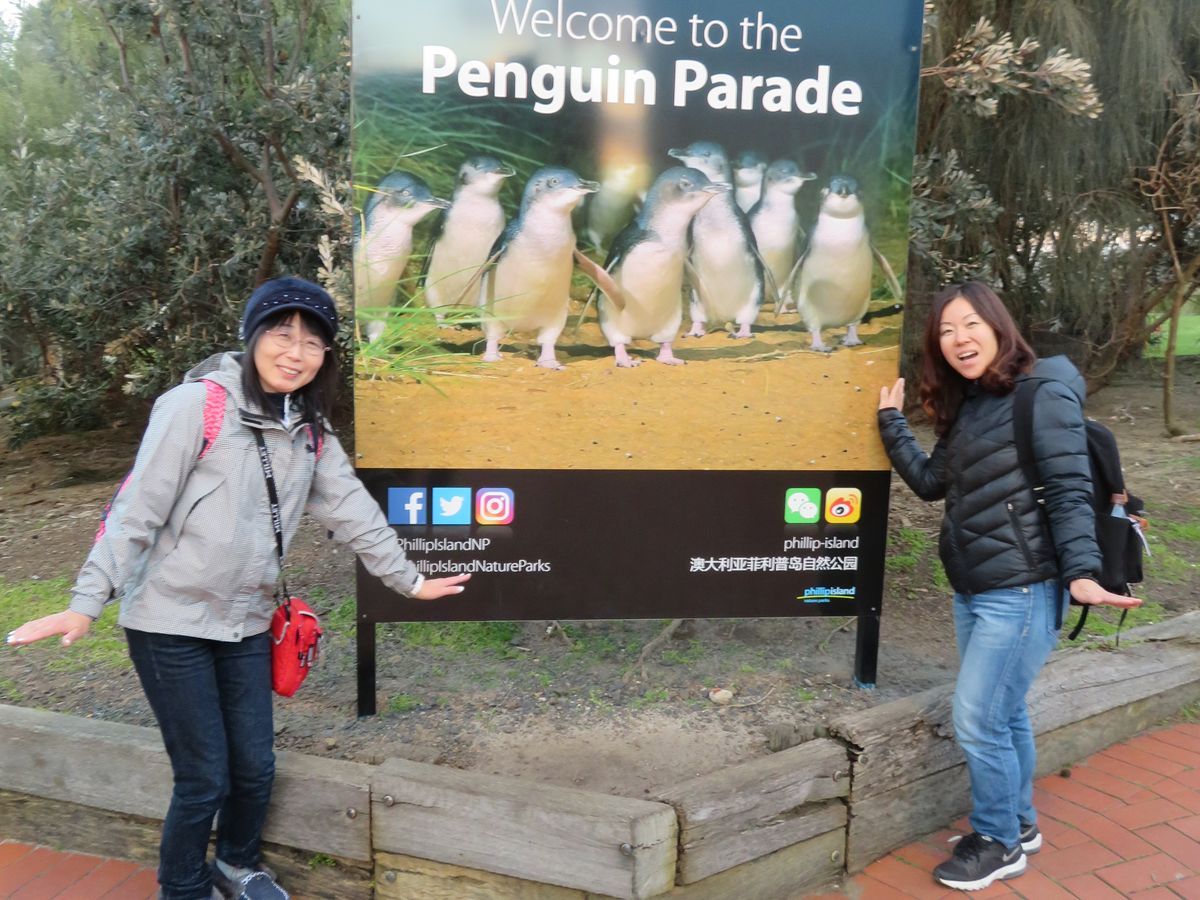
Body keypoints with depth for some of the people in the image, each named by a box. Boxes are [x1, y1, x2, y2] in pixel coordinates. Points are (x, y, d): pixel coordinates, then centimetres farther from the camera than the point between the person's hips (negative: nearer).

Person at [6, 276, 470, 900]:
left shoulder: (311, 432, 4)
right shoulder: (196, 405, -14)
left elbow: (353, 512, 9)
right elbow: (136, 509, -14)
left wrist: (409, 580, 11)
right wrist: (88, 602, -16)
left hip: (246, 625, 5)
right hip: (171, 625, -5)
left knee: (254, 770, 13)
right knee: (205, 780, 3)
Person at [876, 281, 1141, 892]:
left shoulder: (1042, 393, -13)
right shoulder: (966, 406, 10)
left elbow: (1070, 490, -18)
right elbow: (931, 481, 9)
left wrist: (1081, 573, -27)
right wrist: (891, 421, 6)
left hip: (1020, 592, -8)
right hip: (971, 590, 8)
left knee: (977, 722, -2)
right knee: (1005, 715, 20)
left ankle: (999, 844, 19)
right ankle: (1019, 824, 37)